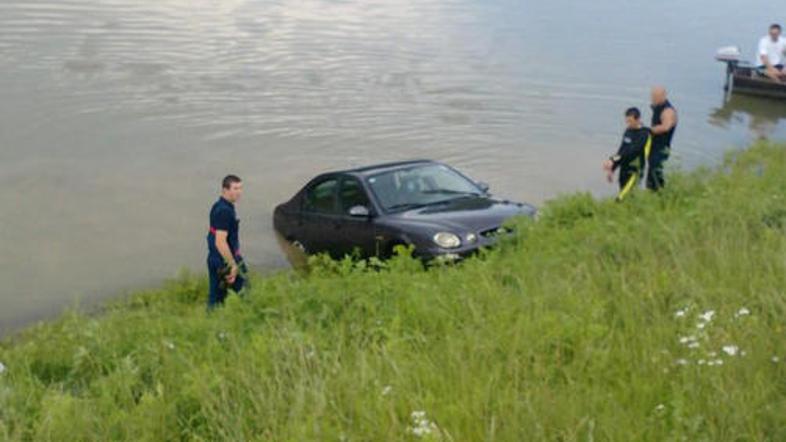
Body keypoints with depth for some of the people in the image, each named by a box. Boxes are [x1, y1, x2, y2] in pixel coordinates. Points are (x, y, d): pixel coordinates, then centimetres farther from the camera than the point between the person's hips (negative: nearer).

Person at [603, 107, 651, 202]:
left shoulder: (644, 134, -14)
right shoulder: (628, 131, 10)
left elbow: (631, 152, -24)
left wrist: (613, 160, -27)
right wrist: (612, 169, 16)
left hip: (634, 171, -8)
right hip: (624, 170, 8)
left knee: (621, 199, -16)